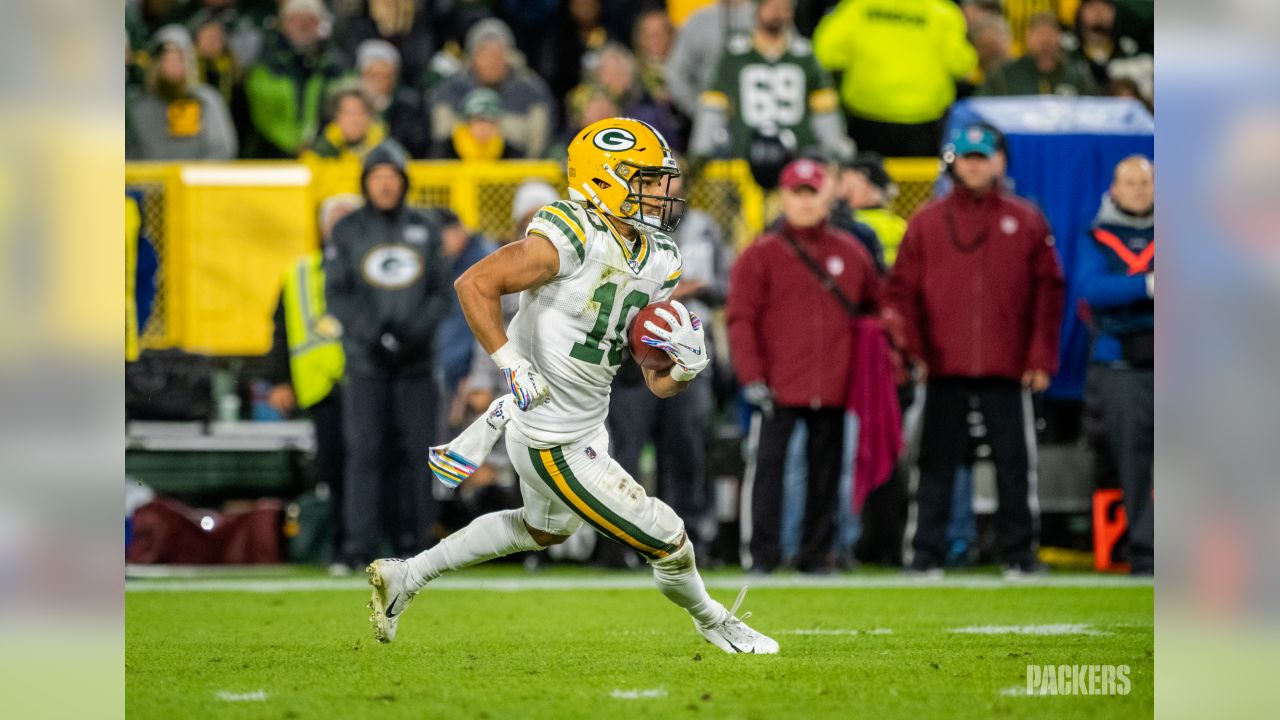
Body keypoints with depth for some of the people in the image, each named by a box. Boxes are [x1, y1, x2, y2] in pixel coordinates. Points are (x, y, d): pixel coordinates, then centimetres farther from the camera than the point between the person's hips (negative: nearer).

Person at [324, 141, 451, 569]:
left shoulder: (424, 230, 11)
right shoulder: (348, 231, 6)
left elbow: (442, 292, 8)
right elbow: (336, 294, 2)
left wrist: (415, 332, -9)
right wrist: (372, 335, -12)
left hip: (416, 359, 2)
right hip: (366, 361, -2)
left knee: (416, 450, -1)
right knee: (365, 450, -7)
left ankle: (411, 540, 5)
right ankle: (360, 545, -7)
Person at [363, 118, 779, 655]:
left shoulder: (657, 262, 3)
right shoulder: (570, 239, -23)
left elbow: (659, 383, 6)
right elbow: (474, 284, -23)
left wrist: (686, 365, -16)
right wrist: (511, 364, -28)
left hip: (586, 424, 10)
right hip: (556, 445, -10)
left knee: (545, 530, 34)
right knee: (668, 544, 1)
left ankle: (406, 576, 41)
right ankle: (713, 623, 32)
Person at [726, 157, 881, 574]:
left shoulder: (850, 253, 12)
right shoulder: (761, 255, 2)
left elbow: (877, 306, 21)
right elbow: (741, 319, -3)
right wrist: (752, 378, -12)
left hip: (833, 390, 3)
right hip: (778, 389, -3)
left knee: (826, 471, 6)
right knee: (768, 465, -7)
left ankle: (817, 553, 12)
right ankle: (761, 553, -5)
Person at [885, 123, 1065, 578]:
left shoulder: (1026, 222, 8)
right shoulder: (926, 223, 8)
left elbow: (1048, 293, 7)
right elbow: (902, 291, 6)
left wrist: (1041, 359, 0)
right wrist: (912, 349, -5)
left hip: (1006, 369, 0)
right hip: (944, 369, 0)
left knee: (1013, 463, 2)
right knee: (937, 464, 1)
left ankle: (1018, 553, 7)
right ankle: (927, 554, 4)